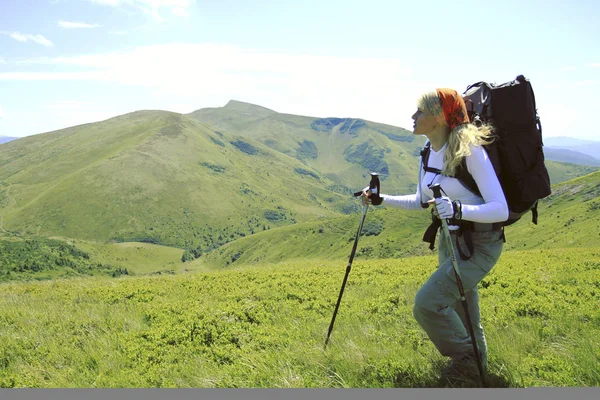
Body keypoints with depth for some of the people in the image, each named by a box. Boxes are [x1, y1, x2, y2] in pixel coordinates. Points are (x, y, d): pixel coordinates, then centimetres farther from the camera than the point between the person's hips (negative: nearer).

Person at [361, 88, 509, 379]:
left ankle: (465, 353, 10)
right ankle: (476, 357, 44)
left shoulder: (470, 150, -22)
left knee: (427, 303, -16)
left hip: (480, 244, -8)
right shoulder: (428, 151, 1)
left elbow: (501, 210, -27)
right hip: (450, 239, 8)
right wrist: (382, 200, 3)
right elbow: (421, 201, 12)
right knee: (456, 305, 19)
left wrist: (459, 209, -42)